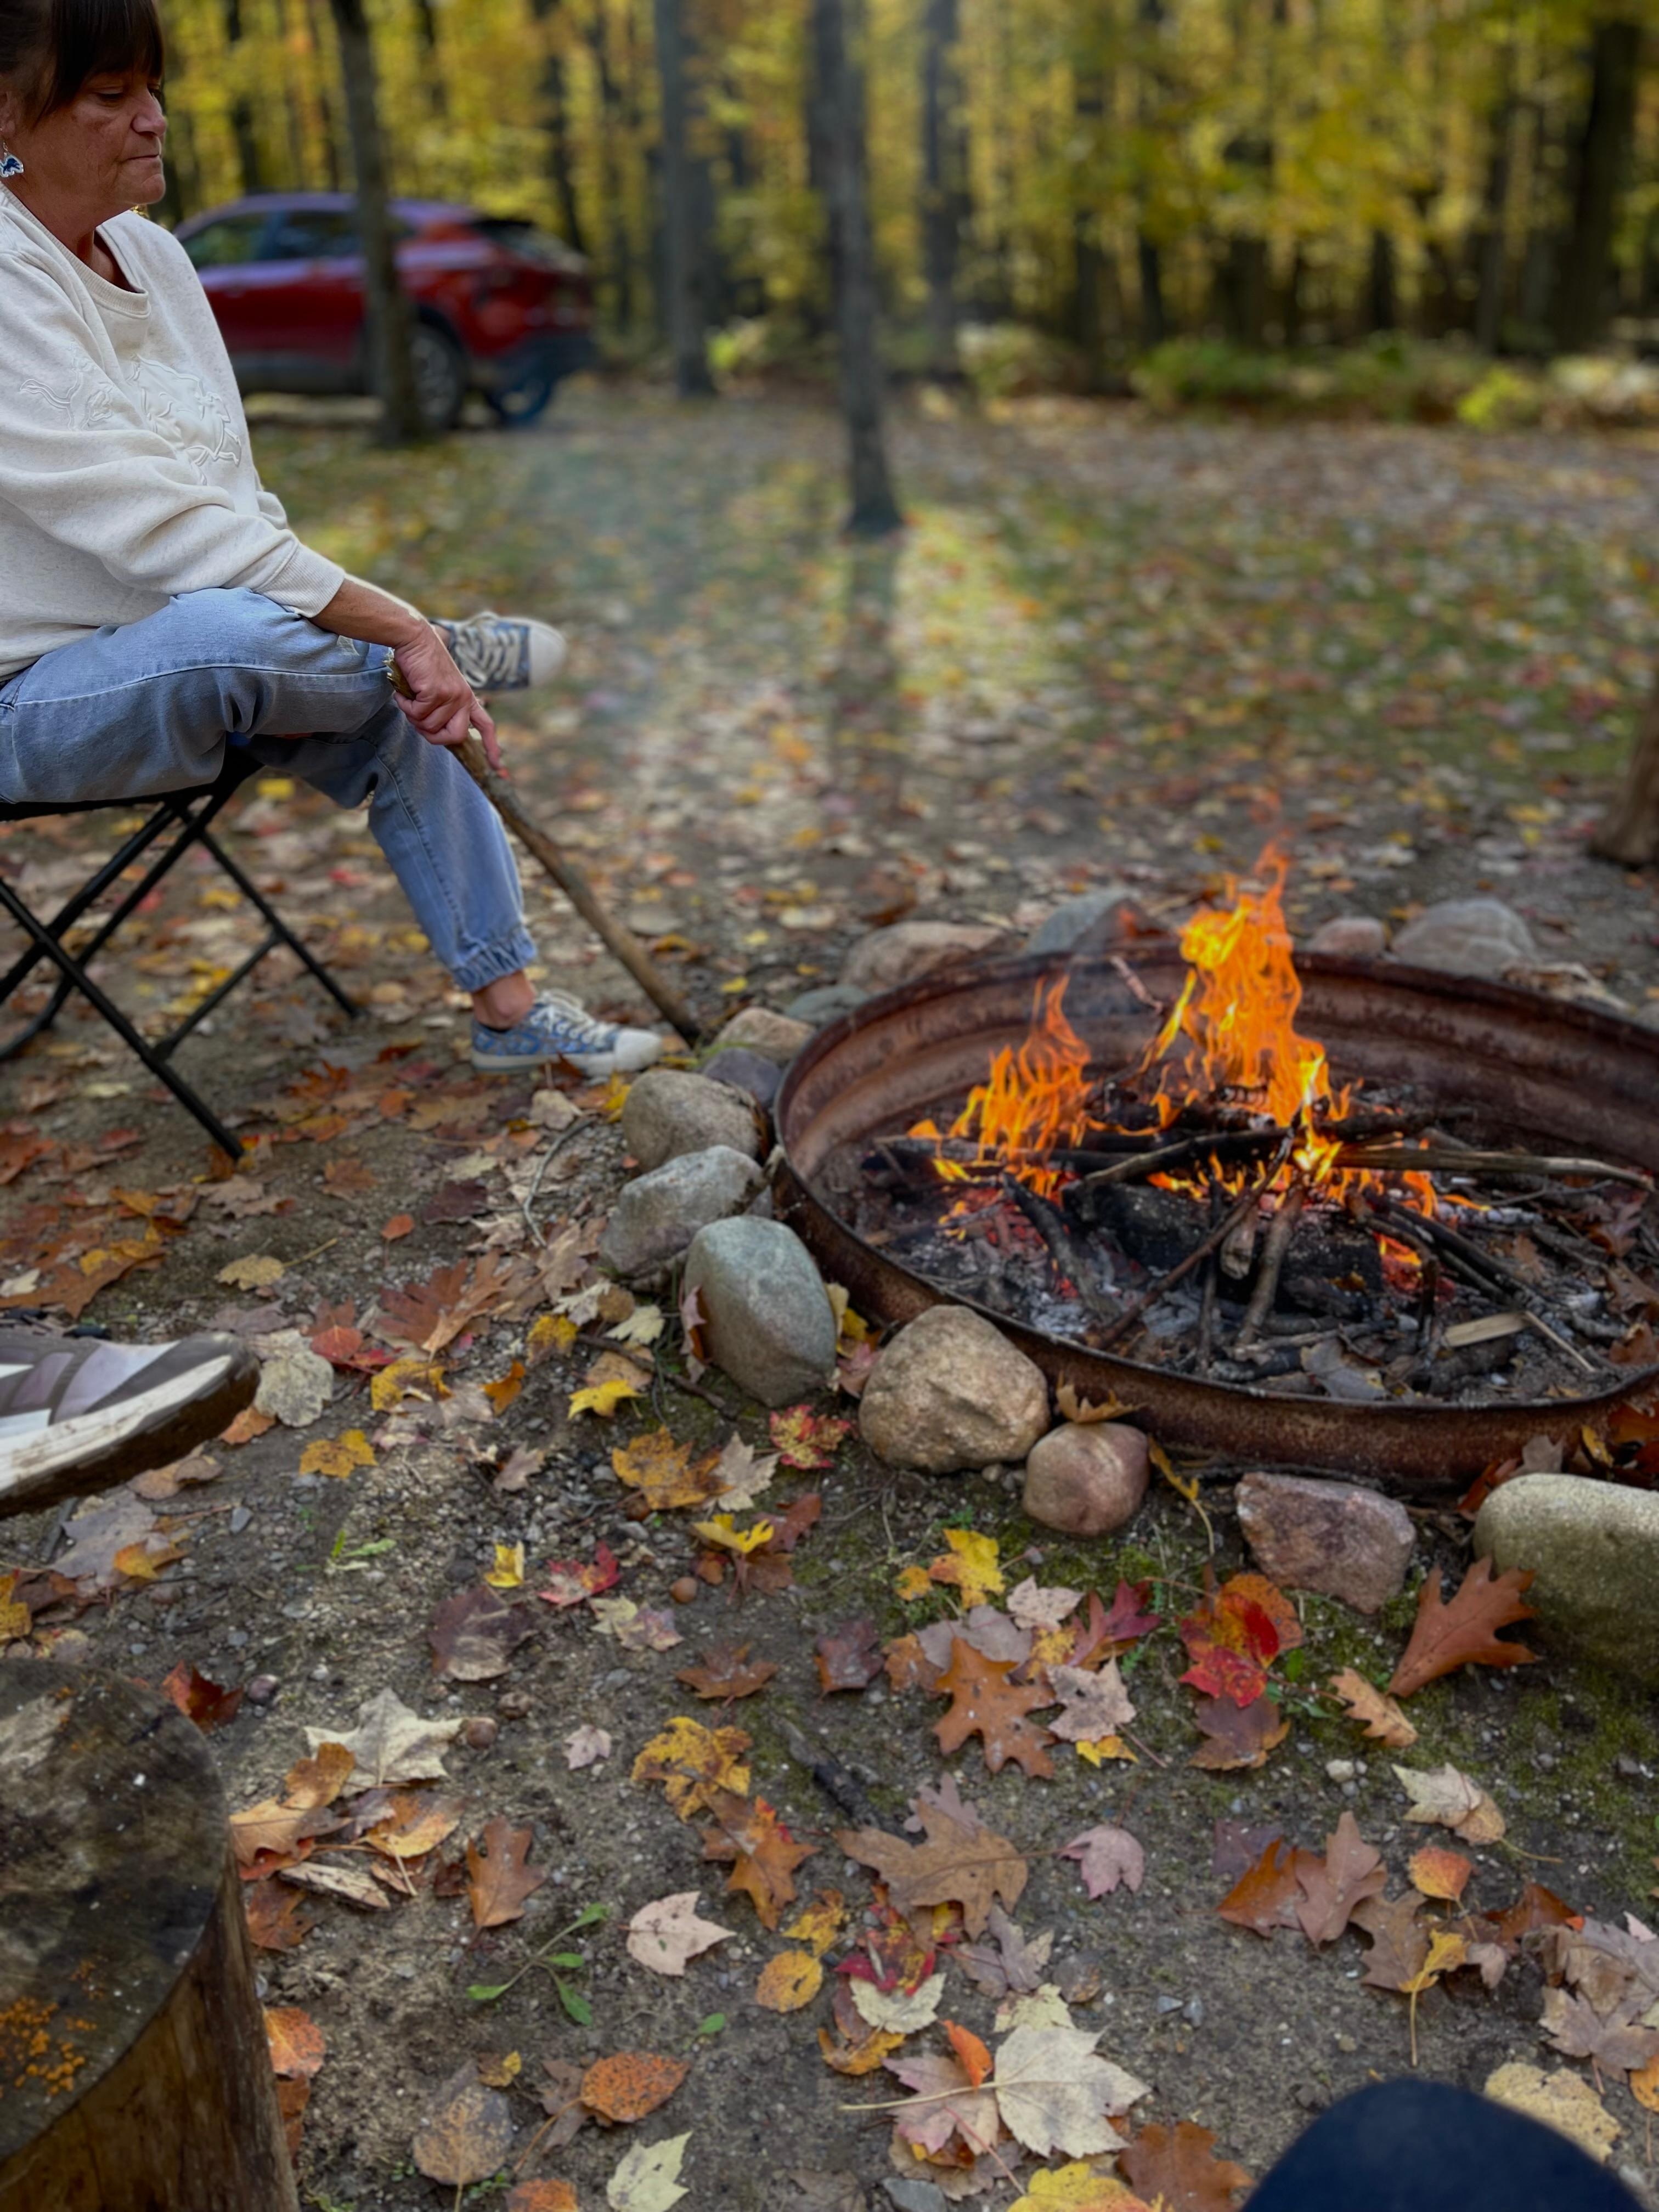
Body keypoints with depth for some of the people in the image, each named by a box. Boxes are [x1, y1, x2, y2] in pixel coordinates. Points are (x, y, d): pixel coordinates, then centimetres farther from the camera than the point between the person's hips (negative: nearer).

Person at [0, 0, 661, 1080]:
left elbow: (229, 504, 8)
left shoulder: (152, 254, 8)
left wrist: (388, 630, -8)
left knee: (399, 720, -6)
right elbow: (150, 524, -27)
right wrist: (401, 628, -28)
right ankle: (451, 651, -7)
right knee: (228, 631, -37)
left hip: (191, 665, 8)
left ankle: (511, 1009, 5)